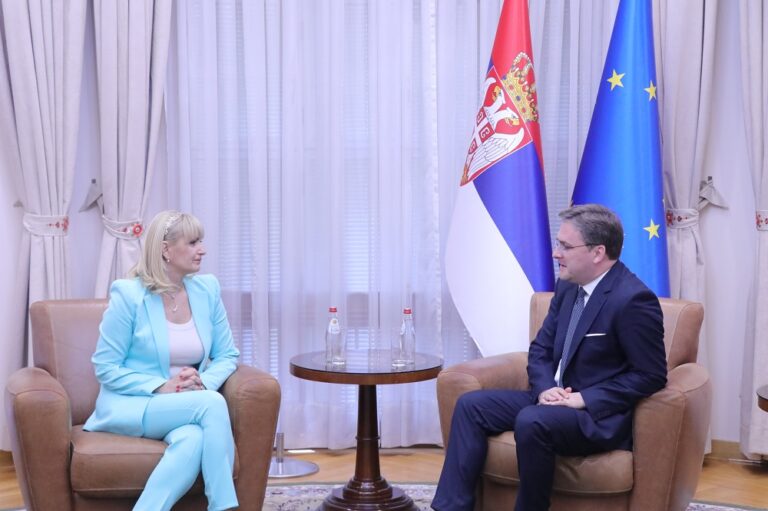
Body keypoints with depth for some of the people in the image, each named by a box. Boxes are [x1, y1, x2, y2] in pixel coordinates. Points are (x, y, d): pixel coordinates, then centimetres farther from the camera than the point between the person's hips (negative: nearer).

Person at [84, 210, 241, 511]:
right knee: (212, 404, -32)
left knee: (193, 440, -36)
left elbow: (227, 356, 9)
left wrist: (204, 382, -14)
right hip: (129, 406, -4)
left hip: (190, 407, 4)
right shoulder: (128, 294, -9)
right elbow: (105, 368, -7)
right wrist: (160, 387, -19)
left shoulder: (207, 289, 4)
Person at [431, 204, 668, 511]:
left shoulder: (633, 300, -18)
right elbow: (540, 350, 13)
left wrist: (585, 399, -21)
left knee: (531, 421, -34)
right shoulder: (568, 287, 7)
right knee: (471, 405, -5)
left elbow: (651, 376, -17)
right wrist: (546, 388, -9)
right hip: (556, 399, 8)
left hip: (599, 416, -8)